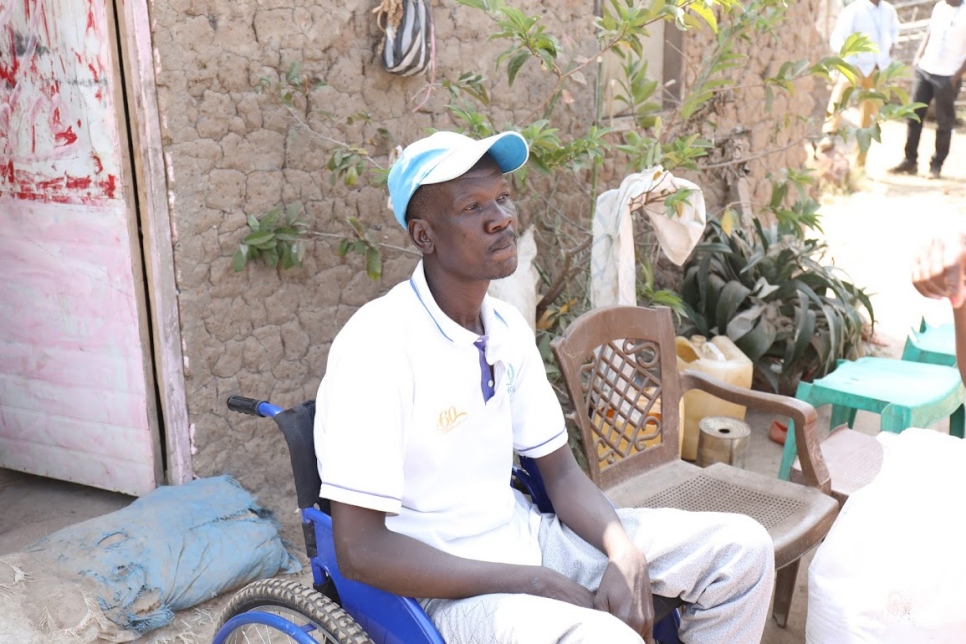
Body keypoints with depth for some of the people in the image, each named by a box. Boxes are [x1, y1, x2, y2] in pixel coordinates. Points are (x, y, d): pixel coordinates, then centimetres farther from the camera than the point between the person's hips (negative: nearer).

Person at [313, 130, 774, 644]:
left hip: (523, 536, 8)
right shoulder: (378, 344, -21)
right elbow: (360, 551, -22)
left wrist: (626, 556, -11)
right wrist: (541, 584, -20)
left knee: (742, 548, 3)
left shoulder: (508, 328, 3)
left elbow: (560, 473, 9)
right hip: (440, 584, -7)